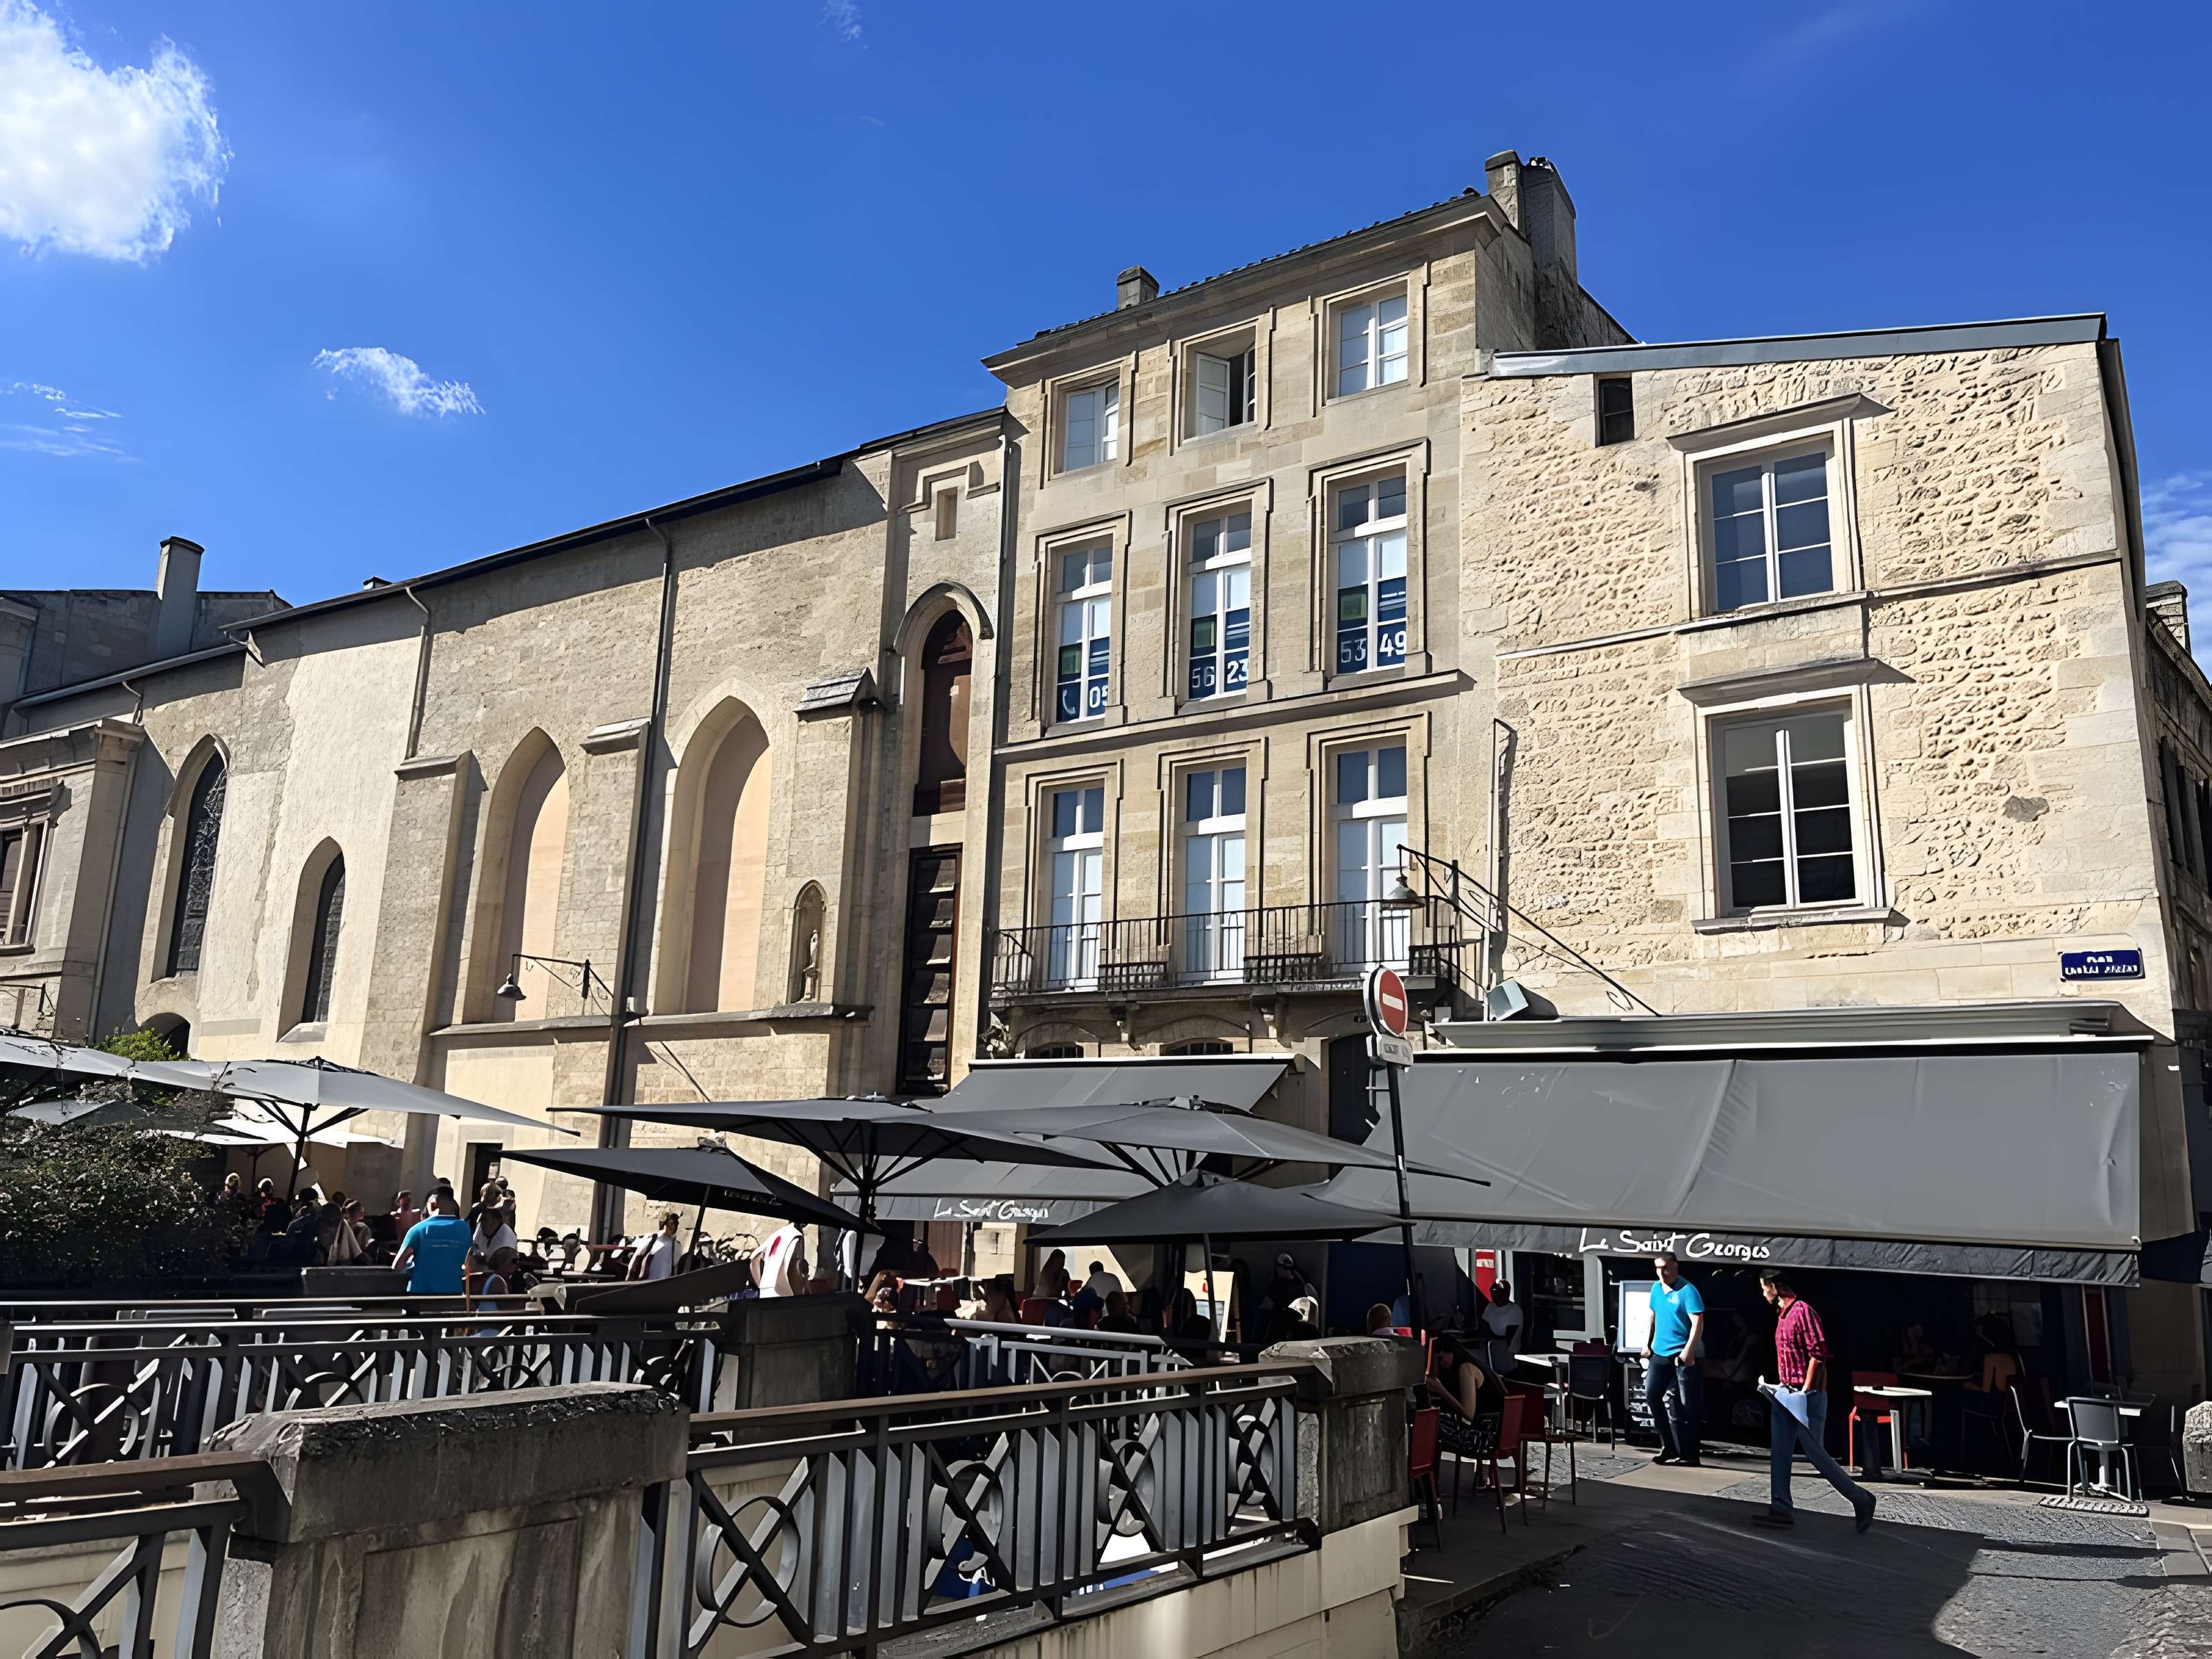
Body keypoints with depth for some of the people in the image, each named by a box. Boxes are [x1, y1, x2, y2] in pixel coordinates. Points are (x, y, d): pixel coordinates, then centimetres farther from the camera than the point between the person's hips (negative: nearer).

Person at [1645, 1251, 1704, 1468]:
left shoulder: (1687, 1291, -13)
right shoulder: (1656, 1289, 9)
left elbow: (1698, 1323, -19)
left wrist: (1688, 1350, -27)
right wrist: (1649, 1343, 24)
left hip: (1683, 1355, -7)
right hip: (1660, 1352, 7)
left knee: (1685, 1406, -3)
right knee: (1652, 1394, -1)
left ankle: (1689, 1455, 4)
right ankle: (1669, 1446, 12)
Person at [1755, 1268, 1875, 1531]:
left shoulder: (1803, 1310, -15)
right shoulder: (1783, 1314, 14)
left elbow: (1818, 1352, -20)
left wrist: (1806, 1390, -20)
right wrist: (1782, 1385, 17)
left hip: (1806, 1395, -9)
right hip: (1784, 1393, 9)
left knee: (1815, 1453, -4)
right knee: (1779, 1451, 5)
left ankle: (1860, 1499, 9)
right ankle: (1781, 1508, 7)